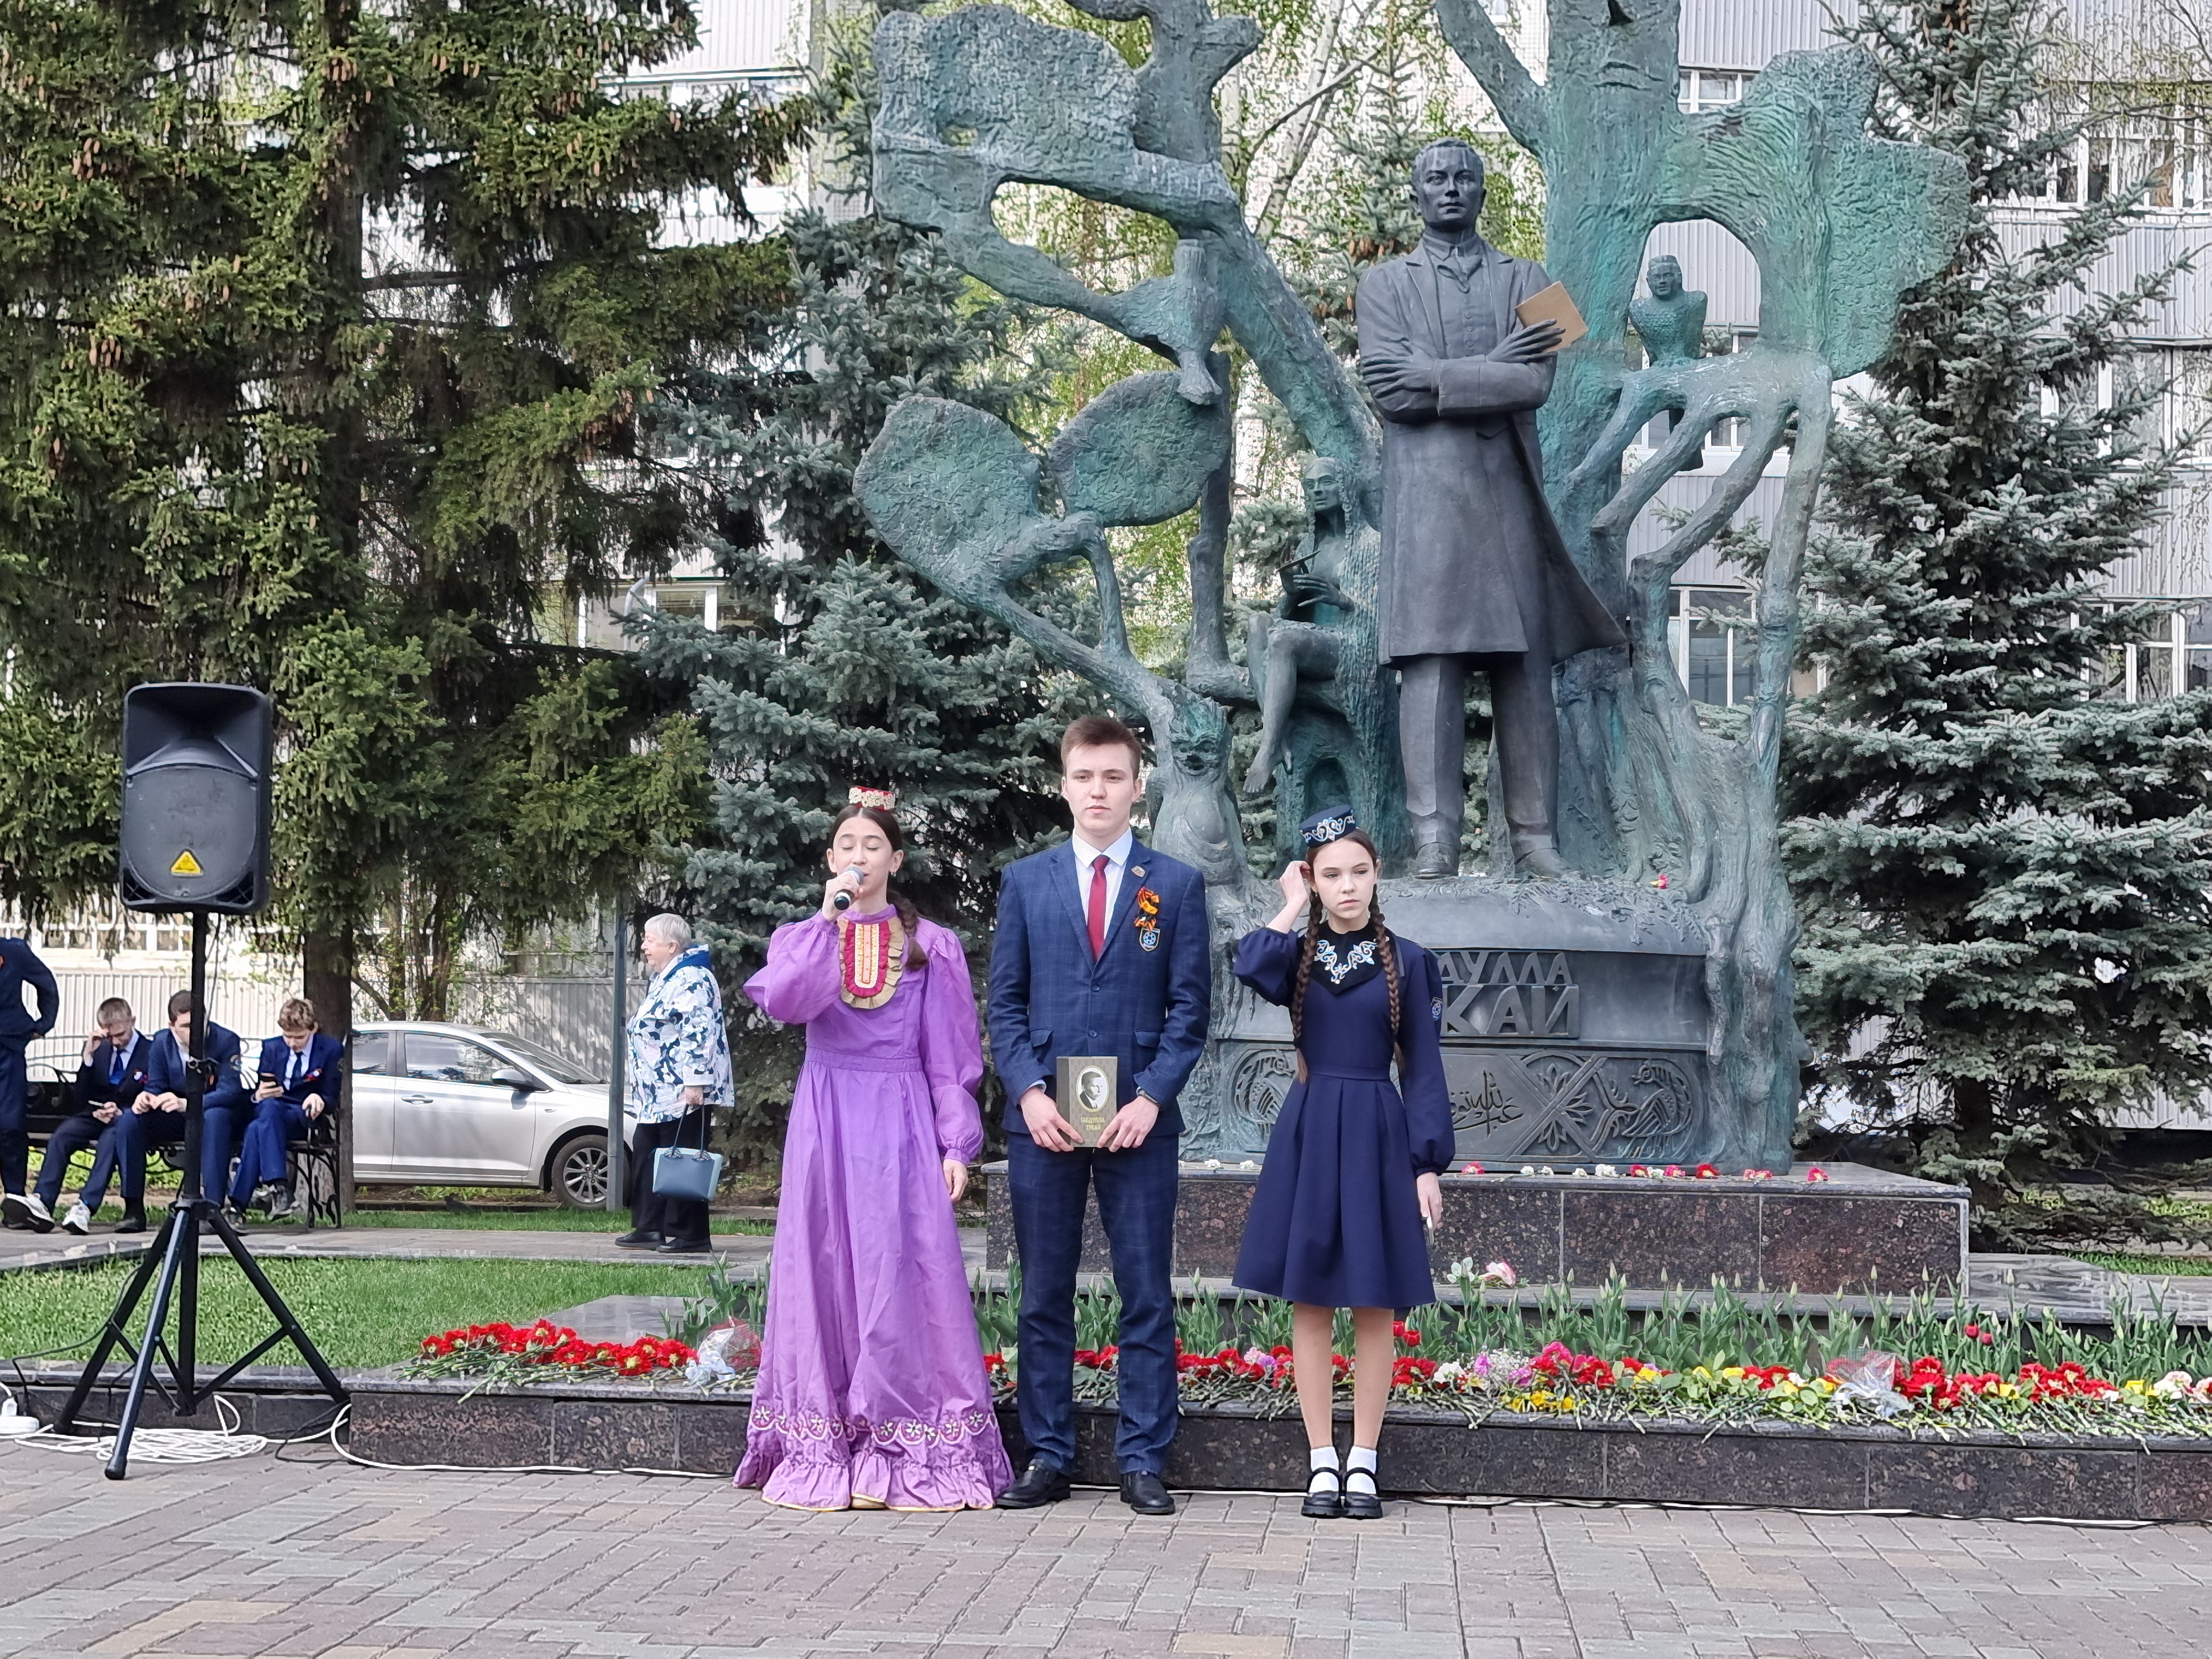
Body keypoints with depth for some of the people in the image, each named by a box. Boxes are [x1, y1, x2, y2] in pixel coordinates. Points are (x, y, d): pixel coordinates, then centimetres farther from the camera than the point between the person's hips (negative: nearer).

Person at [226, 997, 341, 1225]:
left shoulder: (332, 1050, 2)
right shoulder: (271, 1048, 13)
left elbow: (331, 1099, 1)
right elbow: (257, 1093, 12)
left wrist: (318, 1099, -24)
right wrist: (259, 1095, -13)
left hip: (304, 1119, -3)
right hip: (269, 1113, 3)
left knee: (257, 1129, -36)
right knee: (269, 1106, -39)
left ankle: (237, 1204, -41)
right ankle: (280, 1189, -51)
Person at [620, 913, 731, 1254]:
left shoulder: (691, 979, -14)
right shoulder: (663, 980, 20)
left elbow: (699, 1032, -23)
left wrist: (695, 1082, -28)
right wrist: (641, 1085, 29)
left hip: (683, 1094, -11)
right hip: (658, 1095, 11)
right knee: (645, 1155, 12)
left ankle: (691, 1236, -4)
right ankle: (650, 1229, 17)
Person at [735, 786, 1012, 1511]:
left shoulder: (930, 947, 8)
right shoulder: (802, 937, 10)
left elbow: (948, 1053, 6)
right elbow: (783, 1002, -11)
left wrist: (956, 1144, -1)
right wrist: (829, 921, -13)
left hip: (901, 1120, -1)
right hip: (825, 1120, 1)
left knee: (905, 1275, -7)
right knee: (825, 1271, -1)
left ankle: (914, 1454, -3)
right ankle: (822, 1452, 3)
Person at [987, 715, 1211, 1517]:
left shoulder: (1176, 885, 6)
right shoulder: (1024, 881, 10)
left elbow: (1189, 1008, 3)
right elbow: (1005, 1003, 8)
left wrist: (1148, 1099, -9)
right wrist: (1030, 1093, -6)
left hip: (1137, 1119, -1)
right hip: (1043, 1118, 1)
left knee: (1147, 1298, 1)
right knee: (1043, 1298, 5)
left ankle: (1142, 1461, 8)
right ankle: (1048, 1457, 13)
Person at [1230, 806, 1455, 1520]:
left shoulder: (1405, 961, 3)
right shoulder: (1298, 953, 4)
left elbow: (1422, 1070, 2)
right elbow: (1252, 967, -21)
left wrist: (1429, 1164, -4)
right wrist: (1294, 907, -7)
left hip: (1377, 1137, -1)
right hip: (1308, 1134, 1)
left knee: (1374, 1305, 2)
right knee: (1310, 1303, 3)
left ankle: (1363, 1462, 11)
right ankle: (1322, 1462, 11)